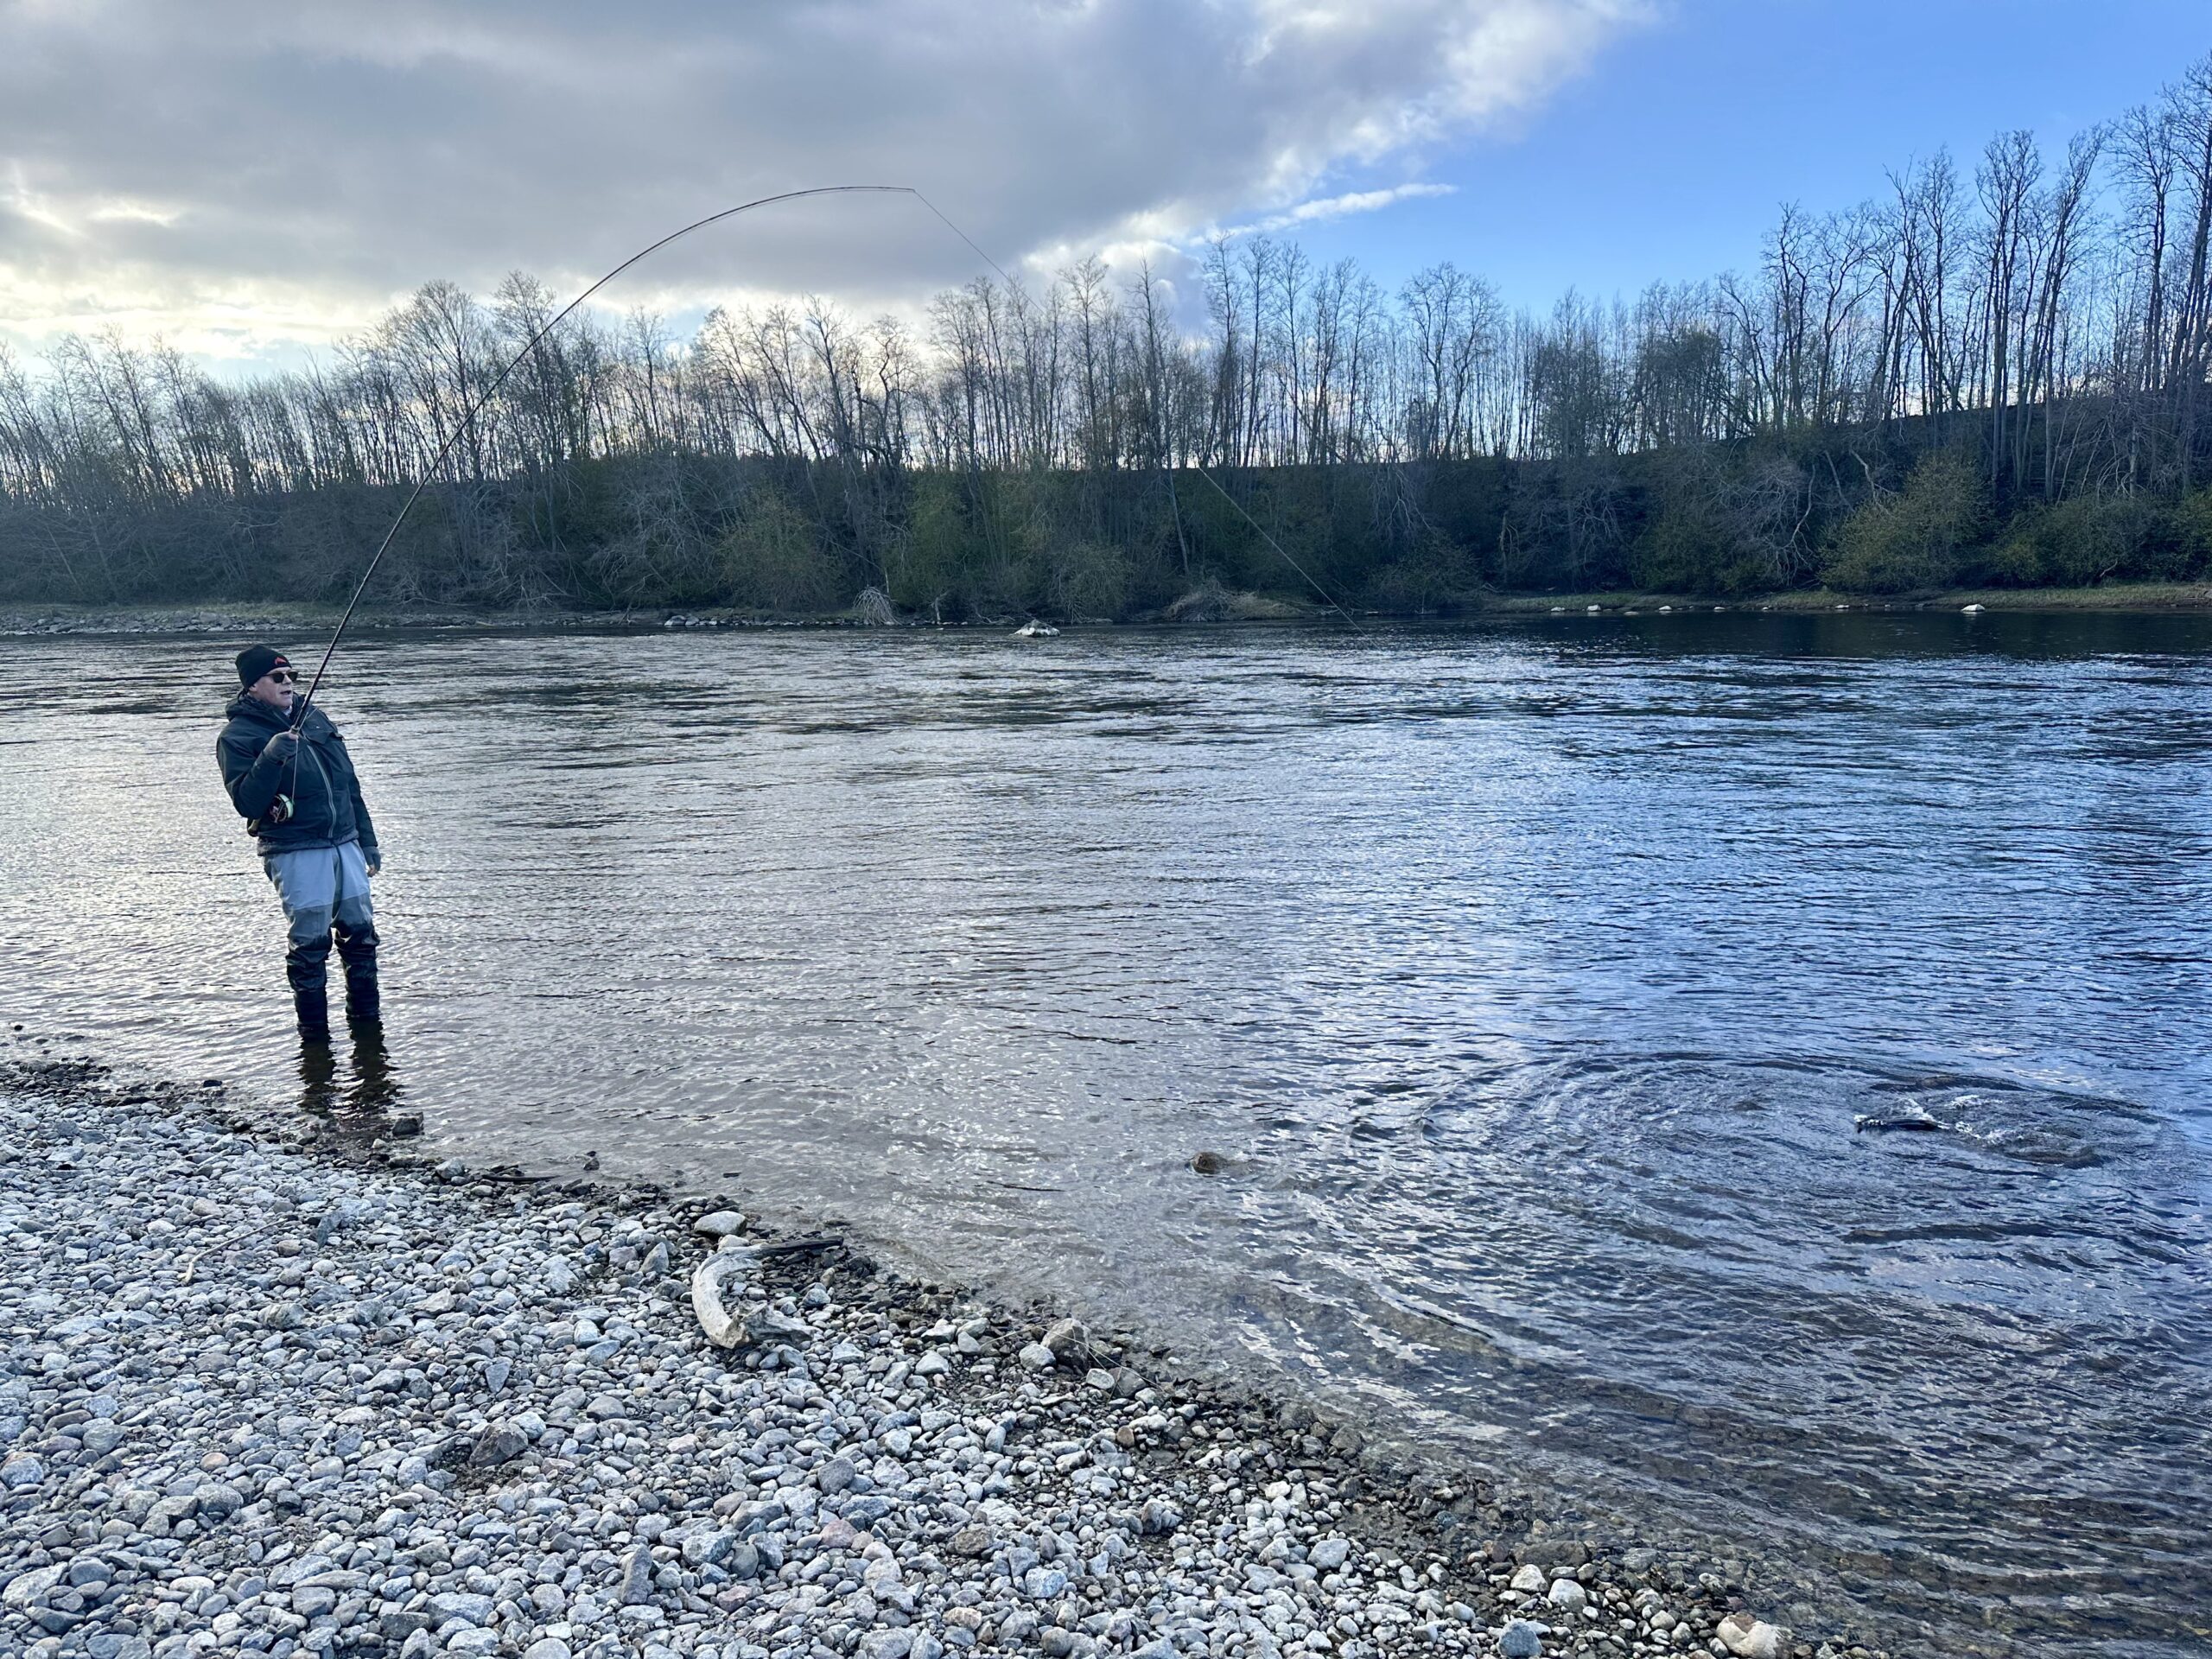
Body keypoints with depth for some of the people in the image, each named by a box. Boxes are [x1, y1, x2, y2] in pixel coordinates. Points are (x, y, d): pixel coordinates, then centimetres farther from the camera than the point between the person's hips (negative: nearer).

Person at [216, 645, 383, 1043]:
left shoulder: (314, 717, 13)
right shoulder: (237, 736, -6)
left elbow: (349, 784, 19)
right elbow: (247, 803, -16)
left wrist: (367, 841, 19)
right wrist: (271, 757, -29)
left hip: (345, 845, 6)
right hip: (296, 854, -6)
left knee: (360, 933, 10)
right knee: (309, 943, -3)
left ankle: (366, 1018, 23)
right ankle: (314, 1032, 10)